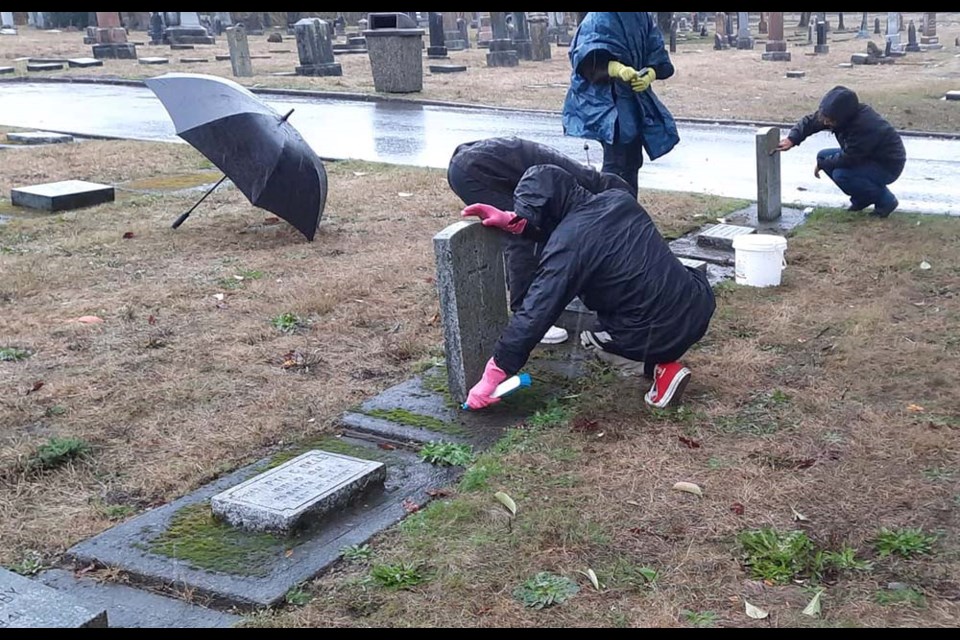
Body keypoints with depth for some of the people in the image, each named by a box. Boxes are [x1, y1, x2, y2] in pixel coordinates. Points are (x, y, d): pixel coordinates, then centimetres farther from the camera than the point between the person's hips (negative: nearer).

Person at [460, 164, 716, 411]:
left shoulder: (568, 247, -17)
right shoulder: (619, 199, 4)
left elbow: (535, 315, -15)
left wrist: (493, 374, -7)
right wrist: (514, 223, 12)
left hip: (668, 330, -7)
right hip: (701, 300, 7)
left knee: (589, 337, 23)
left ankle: (663, 366, 5)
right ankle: (661, 357, 22)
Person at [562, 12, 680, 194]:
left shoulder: (644, 18, 10)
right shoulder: (599, 19, -11)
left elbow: (657, 58, 7)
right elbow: (589, 63, -21)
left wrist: (649, 74, -14)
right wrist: (616, 68, -38)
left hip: (635, 100, 7)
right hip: (607, 100, -7)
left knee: (632, 162, 13)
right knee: (618, 165, -14)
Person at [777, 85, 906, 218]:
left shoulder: (865, 126, -36)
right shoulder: (838, 113, -13)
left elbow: (847, 159, -30)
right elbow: (810, 121, -5)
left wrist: (822, 164, -15)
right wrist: (792, 139, -21)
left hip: (888, 166, -9)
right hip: (867, 157, 9)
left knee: (841, 175, -28)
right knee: (823, 156, 0)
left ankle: (886, 200, -6)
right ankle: (861, 199, 12)